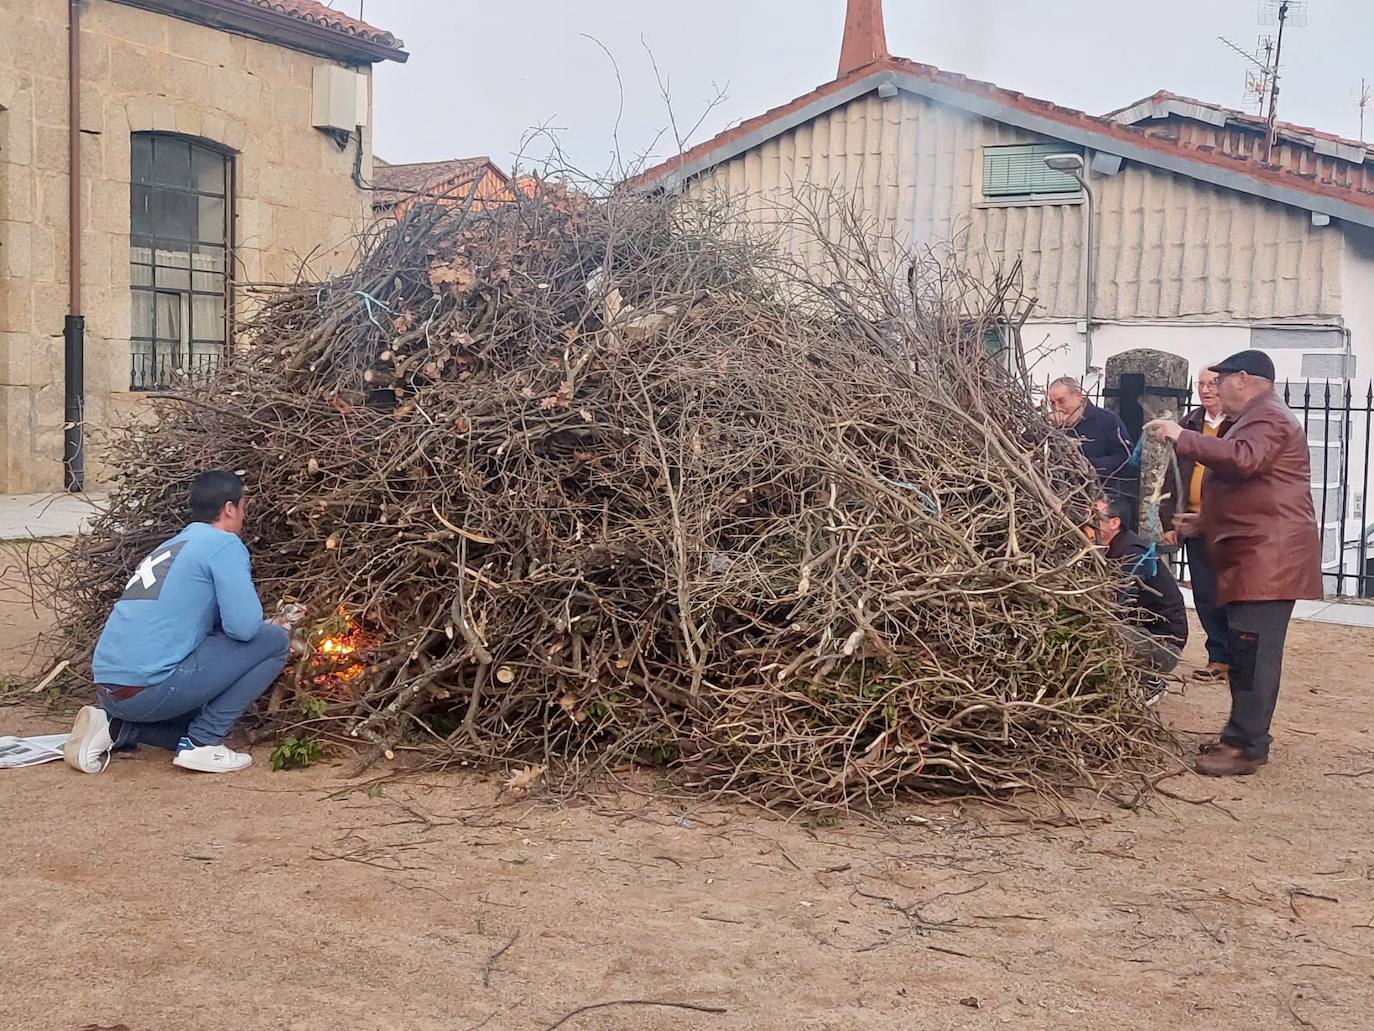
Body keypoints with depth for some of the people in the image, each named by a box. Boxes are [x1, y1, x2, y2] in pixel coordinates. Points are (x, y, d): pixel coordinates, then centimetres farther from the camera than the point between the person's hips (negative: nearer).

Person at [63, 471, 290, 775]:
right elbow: (243, 626, -12)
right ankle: (203, 743, -1)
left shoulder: (172, 547, 24)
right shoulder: (224, 545, -3)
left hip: (107, 689, 9)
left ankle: (115, 727, 10)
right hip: (151, 687, -9)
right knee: (274, 640, 2)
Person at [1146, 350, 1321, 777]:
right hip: (1253, 557, 11)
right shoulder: (1258, 418, 27)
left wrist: (1182, 438, -26)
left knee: (1252, 650, -11)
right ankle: (1244, 736, 18)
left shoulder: (1268, 417, -8)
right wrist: (1205, 521, 29)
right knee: (1248, 651, 12)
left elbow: (1243, 459, -30)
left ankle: (1247, 746, -11)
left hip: (1268, 559, -11)